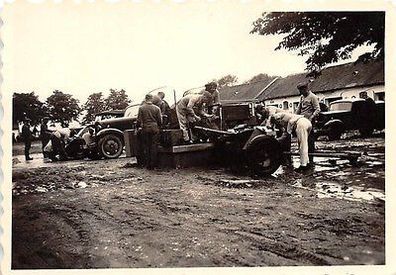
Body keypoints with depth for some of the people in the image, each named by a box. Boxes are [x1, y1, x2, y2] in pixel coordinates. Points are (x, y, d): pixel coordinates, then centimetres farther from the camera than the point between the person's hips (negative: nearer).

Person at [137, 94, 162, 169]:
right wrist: (159, 126, 21)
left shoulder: (141, 108, -1)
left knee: (146, 147, 8)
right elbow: (160, 121, 4)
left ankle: (147, 164, 11)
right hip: (155, 128, 0)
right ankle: (153, 164, 7)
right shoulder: (157, 108, 1)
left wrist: (139, 126, 14)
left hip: (145, 129, 0)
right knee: (154, 147, 5)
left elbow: (139, 120, -2)